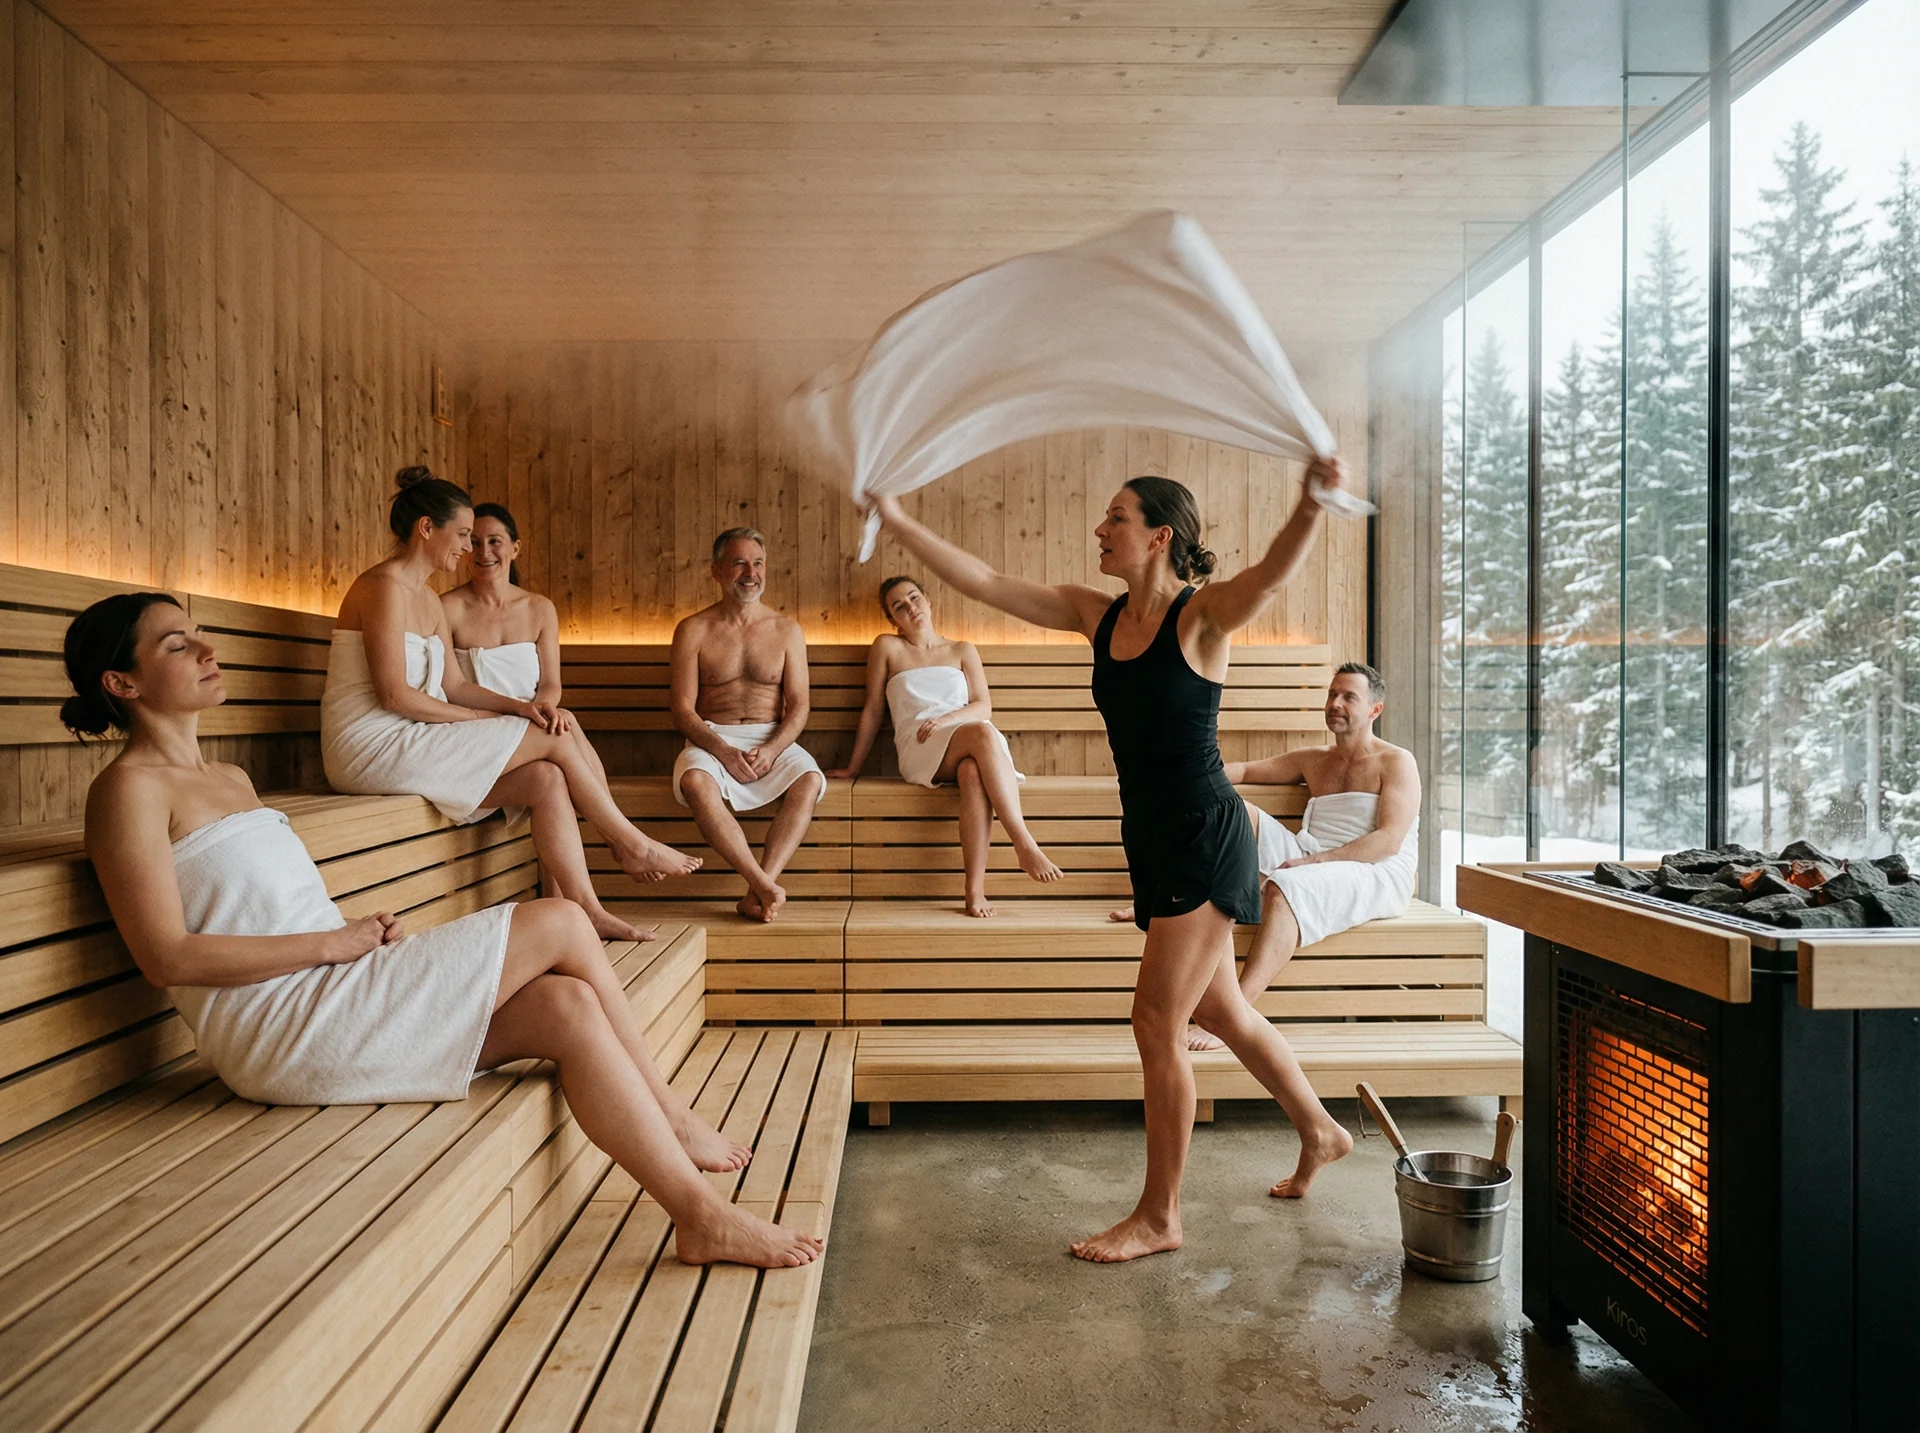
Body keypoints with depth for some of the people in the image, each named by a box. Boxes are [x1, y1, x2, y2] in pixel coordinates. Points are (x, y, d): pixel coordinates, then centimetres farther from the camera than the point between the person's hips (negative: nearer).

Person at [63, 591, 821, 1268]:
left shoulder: (229, 778, 22)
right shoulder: (131, 787, -5)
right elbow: (170, 957, -14)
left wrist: (364, 931, 3)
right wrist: (337, 941, -14)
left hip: (335, 1000, 8)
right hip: (286, 1029, -8)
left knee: (568, 1006, -13)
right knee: (558, 923, -15)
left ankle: (701, 1214, -8)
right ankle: (672, 1118, -3)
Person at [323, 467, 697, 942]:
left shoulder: (427, 600, 18)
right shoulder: (385, 586, -12)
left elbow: (452, 685, 13)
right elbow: (395, 695, -19)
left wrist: (518, 706, -4)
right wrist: (484, 719, -11)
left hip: (404, 744, 9)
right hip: (373, 747, -9)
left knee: (546, 779, -9)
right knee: (556, 740, -12)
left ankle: (586, 910, -11)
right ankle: (632, 845, 4)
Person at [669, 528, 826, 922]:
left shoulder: (786, 630, 10)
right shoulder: (693, 630, 6)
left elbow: (798, 706, 4)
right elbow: (683, 709, -1)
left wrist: (770, 750, -16)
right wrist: (722, 750, -19)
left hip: (773, 740, 1)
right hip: (712, 740, -1)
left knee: (810, 780, -31)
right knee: (696, 782, -36)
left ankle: (757, 892, -33)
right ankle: (765, 886, -36)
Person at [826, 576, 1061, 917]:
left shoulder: (963, 651, 22)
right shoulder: (888, 647, 16)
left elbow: (984, 707, 10)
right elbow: (872, 710, 17)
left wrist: (947, 718, -10)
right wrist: (852, 768, 16)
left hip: (967, 750, 2)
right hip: (918, 751, -2)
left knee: (974, 774, -38)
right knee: (982, 733, -36)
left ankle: (975, 890, -42)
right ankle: (1025, 845, -40)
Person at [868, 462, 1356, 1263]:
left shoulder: (1203, 615, -13)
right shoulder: (1097, 615, 6)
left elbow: (1274, 572, -34)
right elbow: (982, 583, 6)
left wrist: (1311, 505, -54)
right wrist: (897, 522, 3)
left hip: (1206, 838, -8)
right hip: (1153, 839, 8)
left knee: (1158, 1024, -3)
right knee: (1219, 1011, 20)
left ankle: (1158, 1218, 15)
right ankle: (1319, 1133, 44)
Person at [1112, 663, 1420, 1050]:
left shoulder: (1397, 762, 5)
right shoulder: (1312, 761, 24)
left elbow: (1389, 840, -8)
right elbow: (1245, 769, 25)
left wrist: (1315, 861, -18)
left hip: (1377, 877, -6)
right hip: (1310, 864, 7)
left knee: (1284, 887, -37)